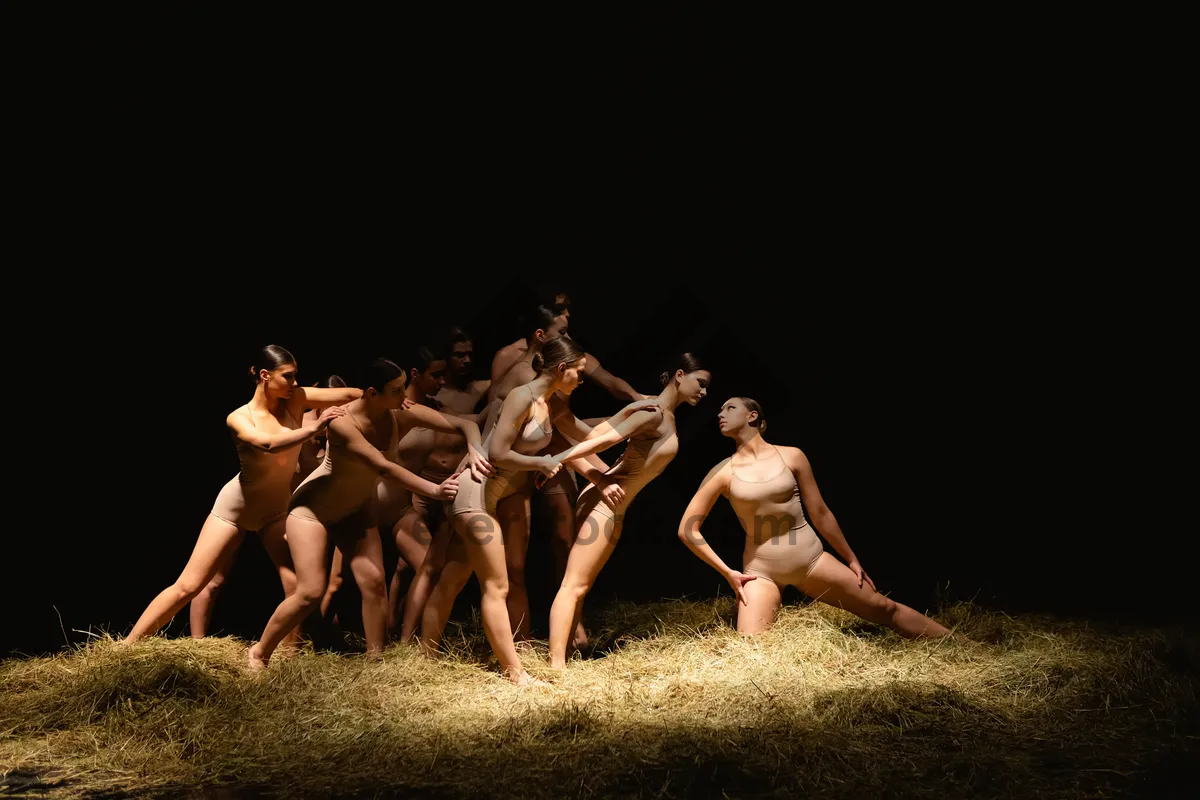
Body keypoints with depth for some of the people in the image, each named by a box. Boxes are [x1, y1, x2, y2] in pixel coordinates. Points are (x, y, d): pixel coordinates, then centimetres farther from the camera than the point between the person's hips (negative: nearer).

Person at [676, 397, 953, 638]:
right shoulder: (723, 472, -4)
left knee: (885, 609, 6)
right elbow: (687, 530, -3)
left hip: (810, 558, 1)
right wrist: (727, 572, -6)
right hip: (761, 569, 0)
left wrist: (852, 560, 10)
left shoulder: (792, 456, -2)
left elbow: (820, 514, 6)